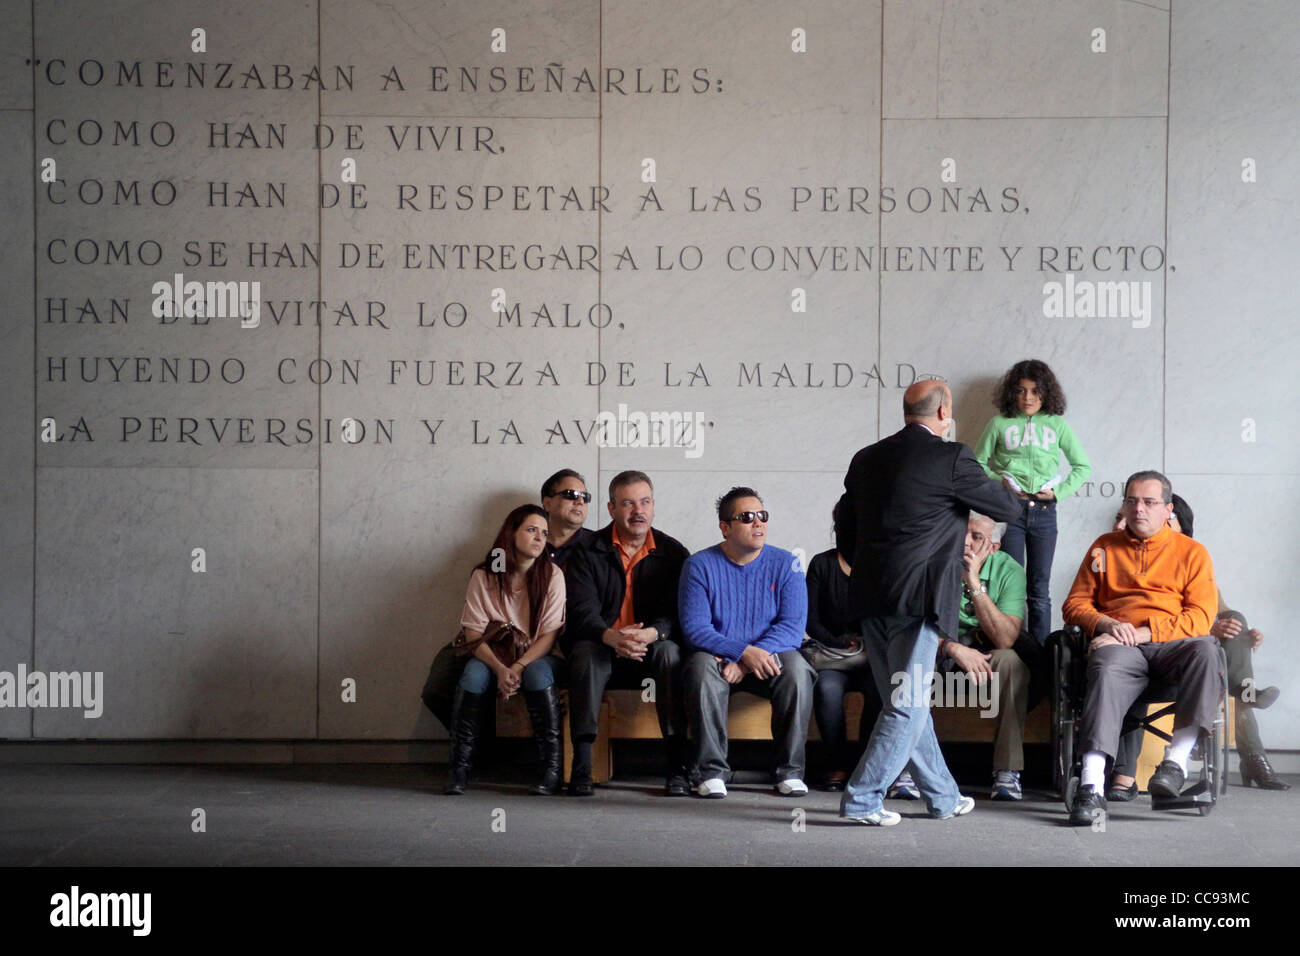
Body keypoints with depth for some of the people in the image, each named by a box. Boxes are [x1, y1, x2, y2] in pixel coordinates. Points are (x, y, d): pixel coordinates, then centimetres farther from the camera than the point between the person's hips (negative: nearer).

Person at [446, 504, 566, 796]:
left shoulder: (551, 576, -4)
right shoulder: (484, 575, -3)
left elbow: (549, 635, -9)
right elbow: (473, 633, -7)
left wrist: (518, 667, -24)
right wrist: (499, 669, -24)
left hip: (535, 655, -1)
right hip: (492, 654, 1)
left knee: (538, 675, -34)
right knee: (473, 674, -31)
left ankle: (552, 769, -29)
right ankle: (459, 769, -26)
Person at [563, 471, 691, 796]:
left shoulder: (672, 553, 4)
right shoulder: (587, 552, 1)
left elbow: (678, 613, -7)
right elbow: (581, 611, -11)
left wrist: (650, 634, -30)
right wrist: (612, 637, -33)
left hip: (651, 650, 1)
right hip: (603, 650, 0)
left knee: (670, 651, -32)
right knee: (585, 652, -33)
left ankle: (677, 766, -34)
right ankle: (581, 766, -37)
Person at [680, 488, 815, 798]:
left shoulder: (784, 564, 1)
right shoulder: (700, 565, -2)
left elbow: (793, 627, -10)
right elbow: (694, 628, -12)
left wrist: (745, 664, -23)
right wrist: (744, 651, -27)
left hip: (769, 657, 1)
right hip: (717, 656, -1)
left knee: (796, 668, -30)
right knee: (701, 666, -33)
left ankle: (790, 770, -20)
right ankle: (712, 771, -27)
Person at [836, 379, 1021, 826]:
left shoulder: (865, 459, 11)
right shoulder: (950, 458, -8)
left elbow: (846, 535, 15)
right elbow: (1007, 508, 2)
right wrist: (1011, 493, 25)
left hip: (869, 599, 7)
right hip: (917, 599, -7)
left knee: (906, 702, 14)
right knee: (909, 705, -1)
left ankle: (943, 797, 26)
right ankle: (862, 798, -4)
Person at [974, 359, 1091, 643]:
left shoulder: (1057, 425, 11)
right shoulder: (999, 424, 8)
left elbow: (1083, 467, 15)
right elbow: (978, 463, 13)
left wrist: (1060, 491, 1)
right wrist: (998, 481, -4)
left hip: (1044, 511, 1)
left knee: (1040, 589, 0)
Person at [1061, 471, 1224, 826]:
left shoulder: (1192, 552, 15)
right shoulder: (1104, 547, 23)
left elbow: (1201, 617, 2)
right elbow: (1075, 603, 19)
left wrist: (1144, 632, -12)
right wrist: (1105, 624, -5)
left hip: (1172, 643, 0)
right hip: (1118, 643, 0)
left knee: (1205, 650, -36)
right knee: (1107, 669, -36)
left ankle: (1177, 759, -36)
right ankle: (1091, 786, -49)